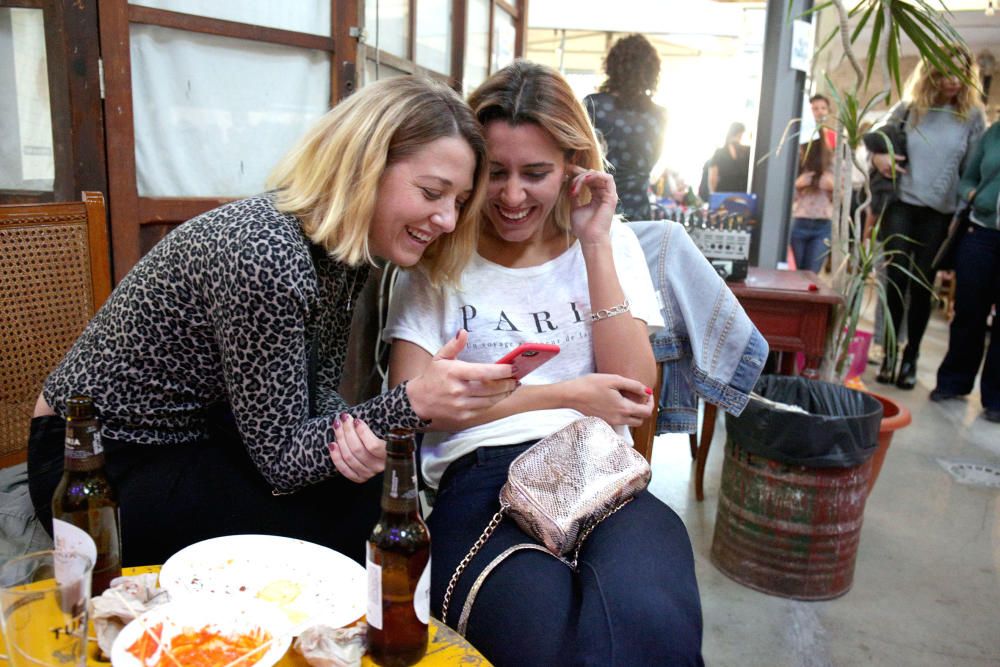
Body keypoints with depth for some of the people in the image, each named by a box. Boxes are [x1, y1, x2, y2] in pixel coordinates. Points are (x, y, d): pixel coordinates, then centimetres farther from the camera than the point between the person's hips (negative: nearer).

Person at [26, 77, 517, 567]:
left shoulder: (349, 247, -6)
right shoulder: (265, 255, -32)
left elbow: (313, 389, -1)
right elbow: (280, 457, -25)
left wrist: (350, 434, -23)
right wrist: (414, 402, -37)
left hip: (197, 432, 7)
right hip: (104, 469, -7)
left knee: (384, 486, -7)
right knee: (366, 515, -18)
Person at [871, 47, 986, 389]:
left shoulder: (972, 115, 3)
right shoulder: (908, 107, 3)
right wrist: (877, 156, -11)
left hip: (941, 213, 0)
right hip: (902, 205, 0)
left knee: (922, 286, 4)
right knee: (895, 279, -4)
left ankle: (910, 358, 14)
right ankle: (888, 354, 7)